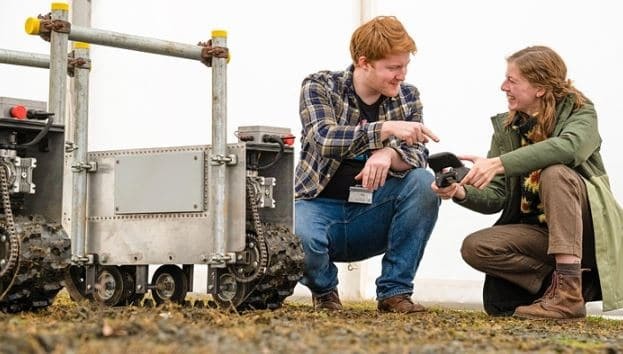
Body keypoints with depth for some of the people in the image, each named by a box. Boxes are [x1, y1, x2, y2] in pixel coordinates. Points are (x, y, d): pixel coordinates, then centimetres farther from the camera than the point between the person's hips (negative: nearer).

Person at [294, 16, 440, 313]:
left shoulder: (408, 97, 3)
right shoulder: (319, 87, -7)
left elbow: (417, 156, -10)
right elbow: (325, 138, -25)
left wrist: (390, 155, -34)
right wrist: (386, 129, -36)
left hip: (372, 212, 3)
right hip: (321, 204, -3)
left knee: (423, 182, -25)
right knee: (298, 238, -37)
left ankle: (394, 291, -12)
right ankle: (324, 289, 2)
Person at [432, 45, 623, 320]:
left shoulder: (579, 112, -6)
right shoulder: (505, 128, 7)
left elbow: (569, 146, -32)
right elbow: (495, 198, 1)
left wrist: (499, 163, -38)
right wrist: (462, 192, -20)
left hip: (587, 229, -4)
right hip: (538, 232, 4)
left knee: (555, 172, -32)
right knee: (475, 247, -20)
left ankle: (569, 292, -36)